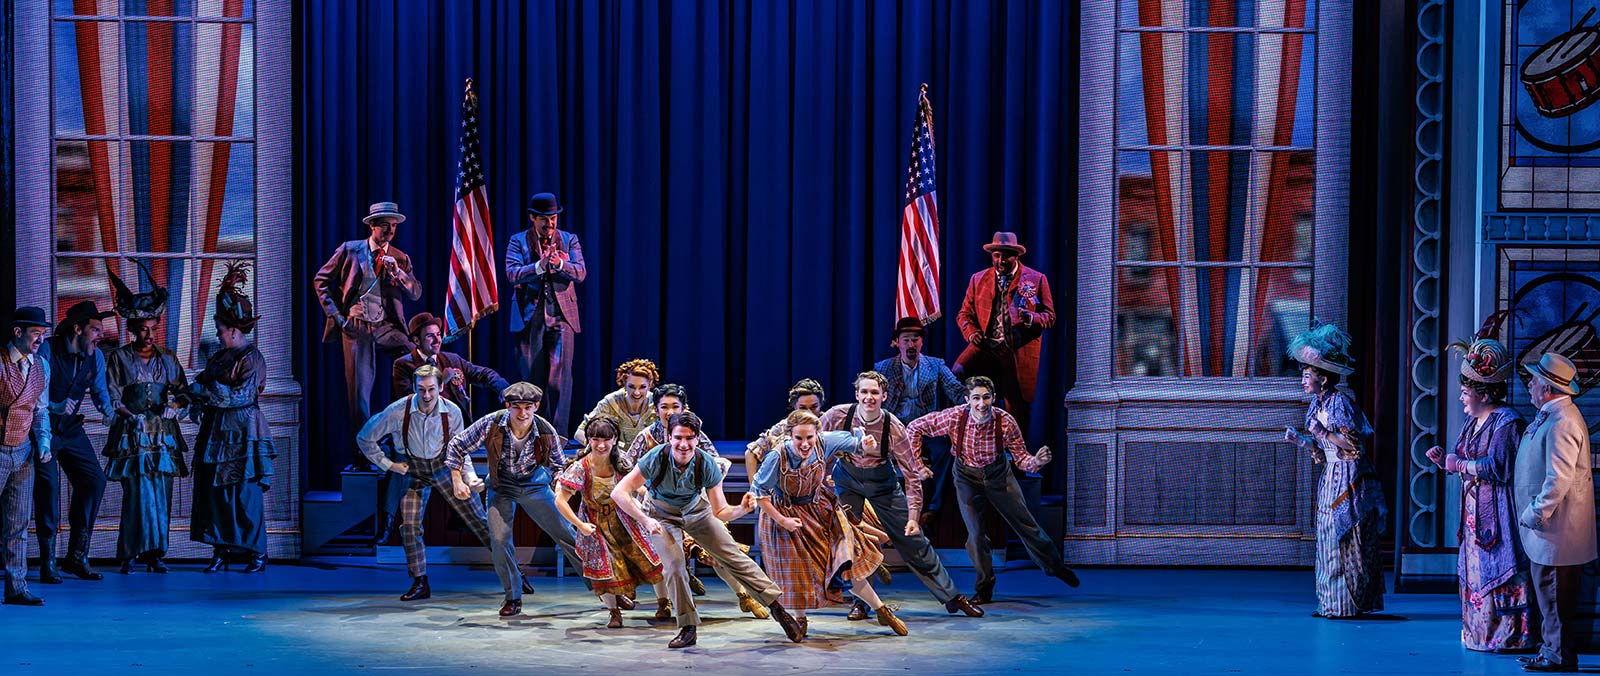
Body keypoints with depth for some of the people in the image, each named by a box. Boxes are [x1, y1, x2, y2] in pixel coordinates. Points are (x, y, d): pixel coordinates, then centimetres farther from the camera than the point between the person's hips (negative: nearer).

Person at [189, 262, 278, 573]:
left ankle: (257, 553, 1)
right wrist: (187, 392, -5)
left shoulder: (252, 358, -8)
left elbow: (240, 395, -17)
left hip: (242, 434, -7)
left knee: (245, 493, -6)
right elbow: (203, 387, 16)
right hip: (216, 431, 8)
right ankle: (220, 551, 6)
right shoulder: (221, 357, 15)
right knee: (214, 492, 2)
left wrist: (202, 390, -14)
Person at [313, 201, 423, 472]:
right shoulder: (350, 250, 4)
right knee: (358, 391, -2)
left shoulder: (400, 258, 10)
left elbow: (416, 293, 3)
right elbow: (321, 280, 8)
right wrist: (334, 314, 0)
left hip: (385, 326, 1)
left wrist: (397, 271, -14)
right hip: (356, 326, -1)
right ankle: (362, 455, 6)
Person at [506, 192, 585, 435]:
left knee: (560, 376, -8)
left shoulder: (570, 240, 11)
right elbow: (512, 273, -8)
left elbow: (581, 273, -2)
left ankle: (558, 433, -7)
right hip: (529, 317, 0)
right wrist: (539, 266, -24)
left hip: (561, 317, 0)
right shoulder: (518, 241, 7)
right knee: (532, 378, 3)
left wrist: (559, 263, -22)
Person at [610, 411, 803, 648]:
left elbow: (720, 512, -19)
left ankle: (778, 609, 4)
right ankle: (688, 629, -4)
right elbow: (619, 493, -35)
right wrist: (644, 520, -47)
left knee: (733, 556, -3)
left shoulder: (707, 464, -28)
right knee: (673, 565, -19)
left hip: (696, 511, 1)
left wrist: (742, 509, -40)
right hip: (663, 516, -1)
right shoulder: (656, 459, -33)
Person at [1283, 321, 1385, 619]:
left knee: (1347, 546, -5)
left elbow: (1355, 447, -20)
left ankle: (1350, 605, 1)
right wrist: (1298, 439, 2)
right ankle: (1333, 604, 13)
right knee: (1330, 544, 9)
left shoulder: (1341, 402, -15)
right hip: (1332, 481, 9)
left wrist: (1323, 432, -19)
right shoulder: (1317, 405, 12)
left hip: (1350, 484, -9)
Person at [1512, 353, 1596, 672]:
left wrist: (1535, 514, -19)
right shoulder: (1549, 416, 14)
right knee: (1546, 590, 16)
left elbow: (1559, 478, -26)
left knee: (1555, 593, -4)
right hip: (1547, 526, 11)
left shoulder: (1562, 423, -21)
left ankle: (1560, 656, 2)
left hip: (1556, 527, -11)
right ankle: (1551, 651, 23)